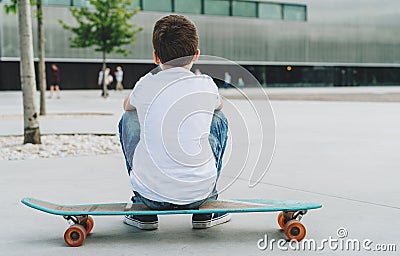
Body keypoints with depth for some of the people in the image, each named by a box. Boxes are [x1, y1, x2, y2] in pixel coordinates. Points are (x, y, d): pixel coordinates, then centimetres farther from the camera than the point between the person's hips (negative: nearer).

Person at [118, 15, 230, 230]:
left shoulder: (145, 85, -3)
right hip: (198, 192, 0)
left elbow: (127, 105, 23)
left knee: (128, 119, 23)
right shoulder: (206, 86, -4)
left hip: (150, 194, 0)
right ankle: (206, 208, 22)